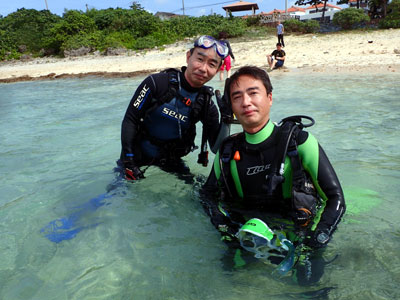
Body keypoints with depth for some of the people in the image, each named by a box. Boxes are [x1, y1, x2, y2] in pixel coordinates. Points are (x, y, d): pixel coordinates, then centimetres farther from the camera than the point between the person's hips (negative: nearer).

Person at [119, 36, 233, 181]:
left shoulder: (206, 104, -11)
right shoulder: (156, 83, -22)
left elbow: (217, 148, -12)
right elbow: (129, 120, -17)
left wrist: (226, 118, -28)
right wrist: (128, 162, -19)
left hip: (170, 157, 3)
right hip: (138, 153, -2)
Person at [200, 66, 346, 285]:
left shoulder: (299, 141, -10)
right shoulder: (228, 152, -2)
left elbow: (336, 199, -10)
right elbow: (207, 195, 8)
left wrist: (311, 248, -21)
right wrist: (226, 230, -11)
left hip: (297, 237, -2)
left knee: (307, 279, -26)